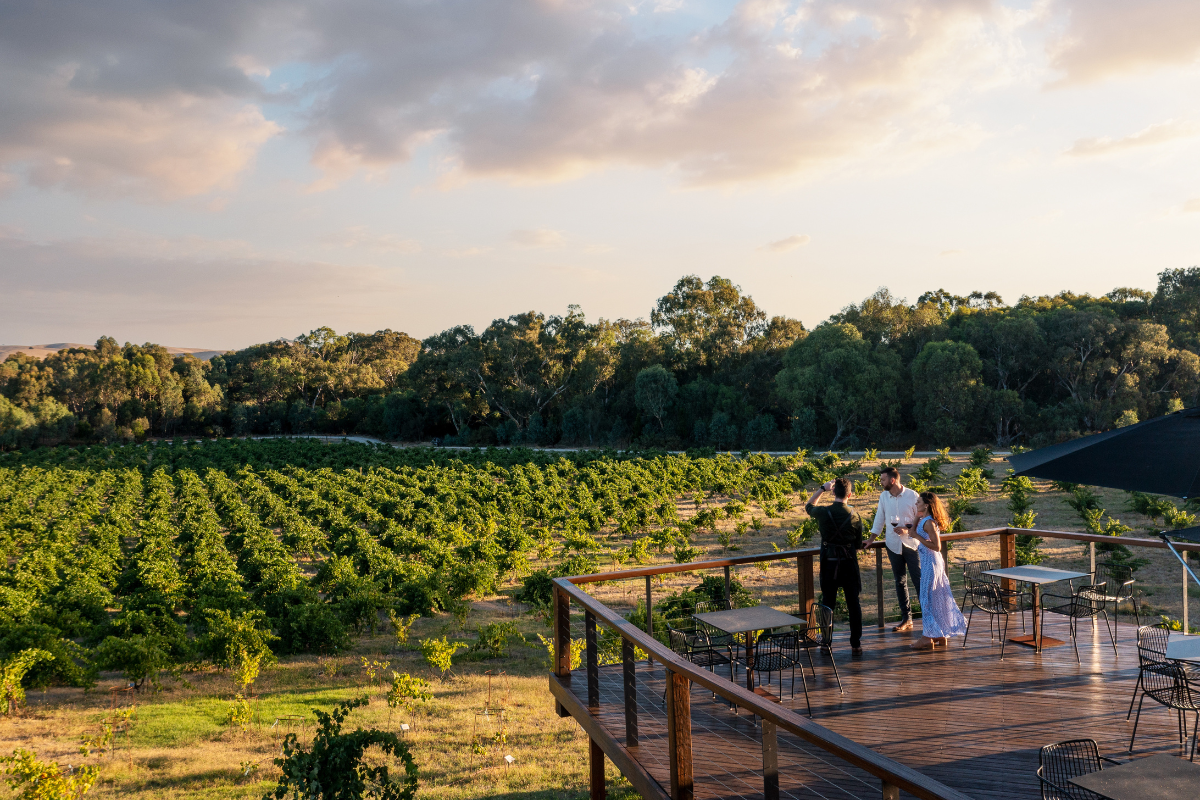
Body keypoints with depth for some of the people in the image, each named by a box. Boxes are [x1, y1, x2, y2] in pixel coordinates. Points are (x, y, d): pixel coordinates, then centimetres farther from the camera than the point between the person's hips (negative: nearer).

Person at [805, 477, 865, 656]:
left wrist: (822, 489, 18)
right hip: (849, 563, 0)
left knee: (827, 603, 10)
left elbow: (808, 506, 15)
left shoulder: (823, 512, -10)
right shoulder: (855, 516, -8)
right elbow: (858, 545, 2)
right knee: (854, 604, 9)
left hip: (829, 564, 0)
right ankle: (856, 644, 13)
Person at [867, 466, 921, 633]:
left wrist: (907, 529, -19)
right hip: (893, 544, 4)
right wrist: (872, 539, 15)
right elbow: (879, 518, 15)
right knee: (900, 582, 9)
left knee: (919, 580, -6)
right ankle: (906, 619, 16)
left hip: (911, 543, -4)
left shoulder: (912, 496, -9)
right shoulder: (884, 496, 5)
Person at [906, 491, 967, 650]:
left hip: (930, 563, -10)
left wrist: (917, 536, -20)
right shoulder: (923, 520, 9)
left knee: (927, 598, -4)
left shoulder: (928, 523, -19)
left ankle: (927, 638, 2)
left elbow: (937, 546, -22)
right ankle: (941, 636, 23)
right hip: (933, 561, 10)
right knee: (937, 597, 14)